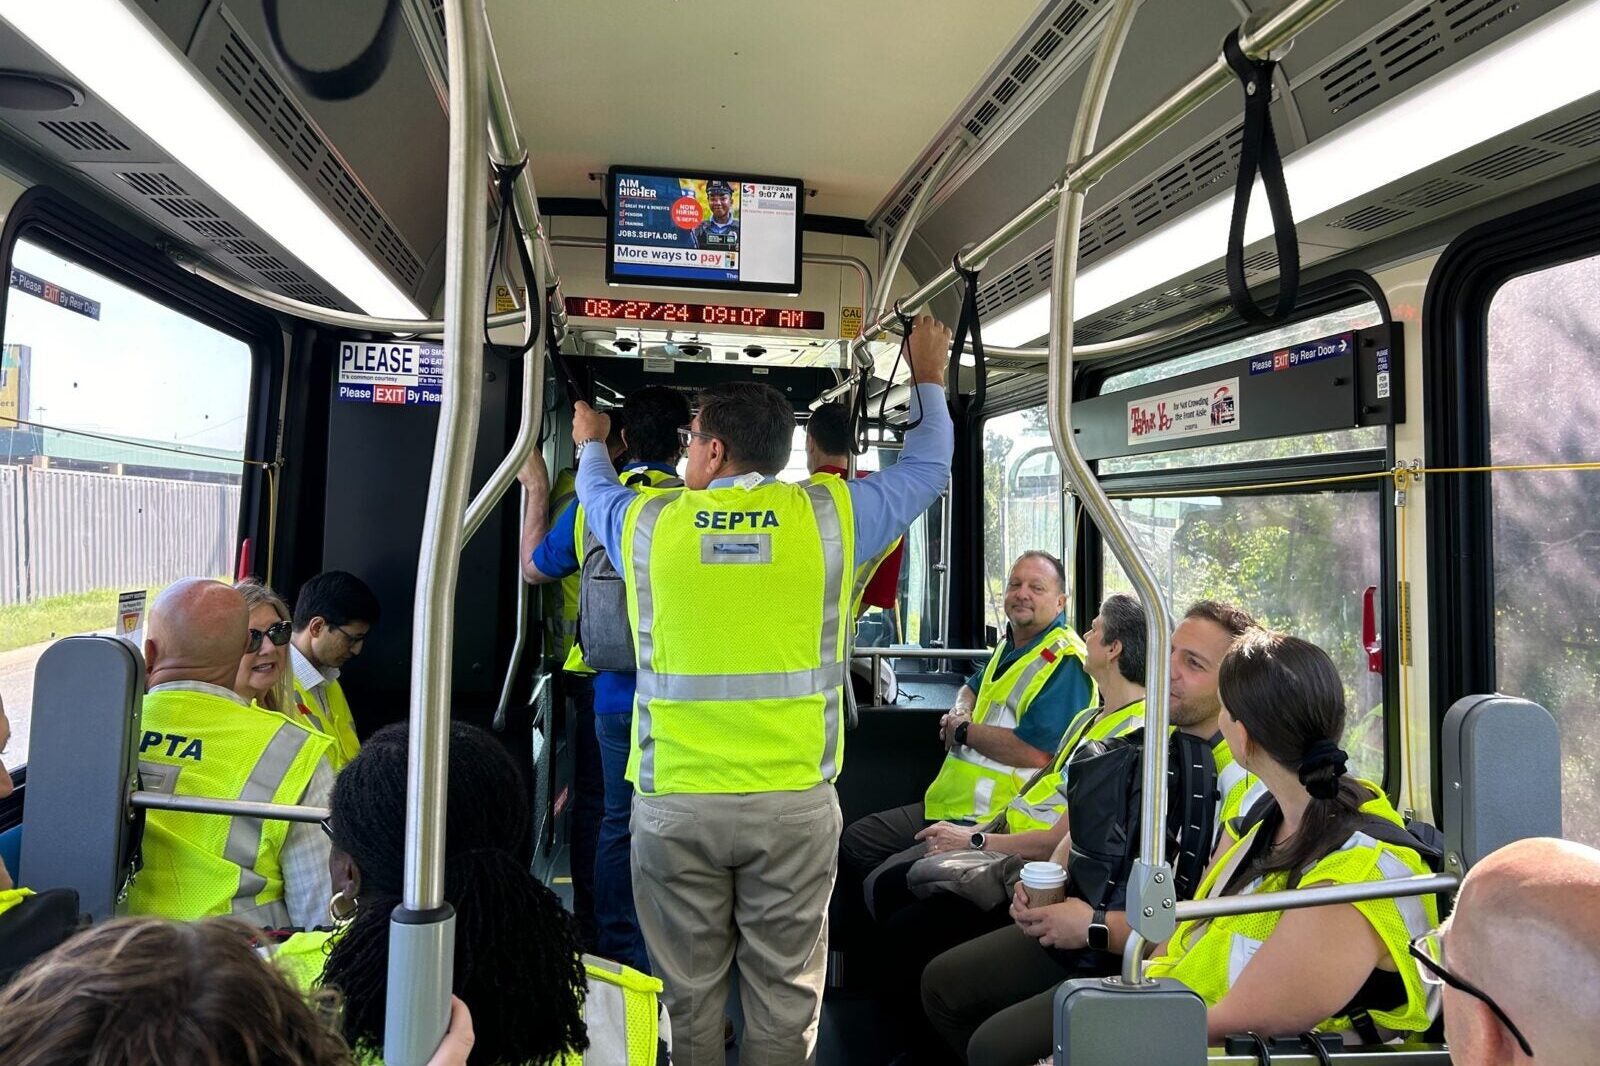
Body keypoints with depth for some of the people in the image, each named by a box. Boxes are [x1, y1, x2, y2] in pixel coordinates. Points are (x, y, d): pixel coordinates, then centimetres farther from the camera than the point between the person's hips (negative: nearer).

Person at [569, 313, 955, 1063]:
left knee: (690, 991, 15)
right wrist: (929, 380, 32)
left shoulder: (649, 523, 1)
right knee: (784, 990, 12)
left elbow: (597, 492, 25)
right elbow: (926, 468, 15)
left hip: (675, 800, 1)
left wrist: (589, 444, 47)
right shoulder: (828, 517, -1)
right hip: (794, 801, 0)